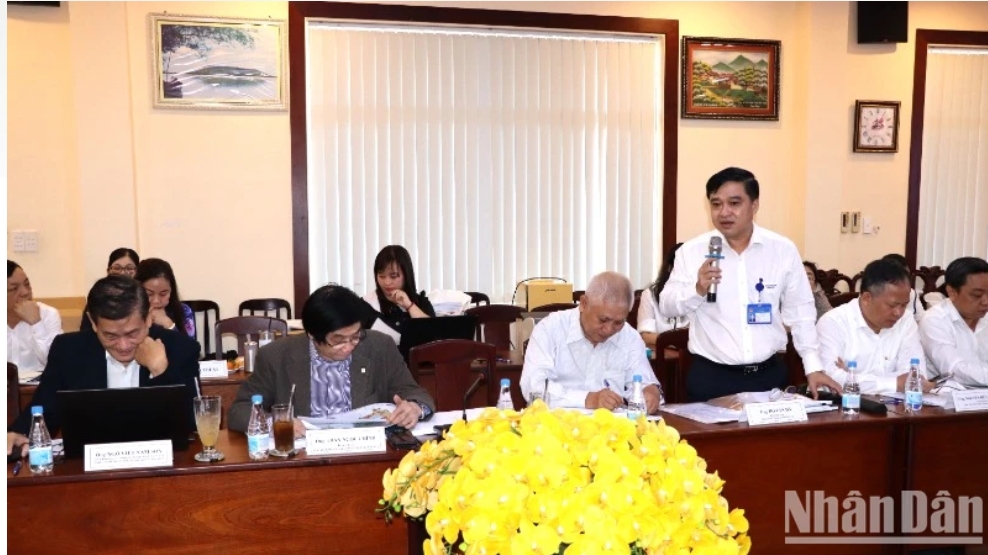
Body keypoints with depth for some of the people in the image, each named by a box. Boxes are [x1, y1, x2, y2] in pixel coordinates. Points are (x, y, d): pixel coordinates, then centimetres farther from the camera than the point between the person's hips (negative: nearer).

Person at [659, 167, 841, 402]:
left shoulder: (783, 249, 0)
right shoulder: (692, 251, -3)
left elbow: (800, 312, 7)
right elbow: (666, 306, -3)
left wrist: (813, 367, 4)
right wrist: (698, 289, -22)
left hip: (769, 374, 2)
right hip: (711, 376, -1)